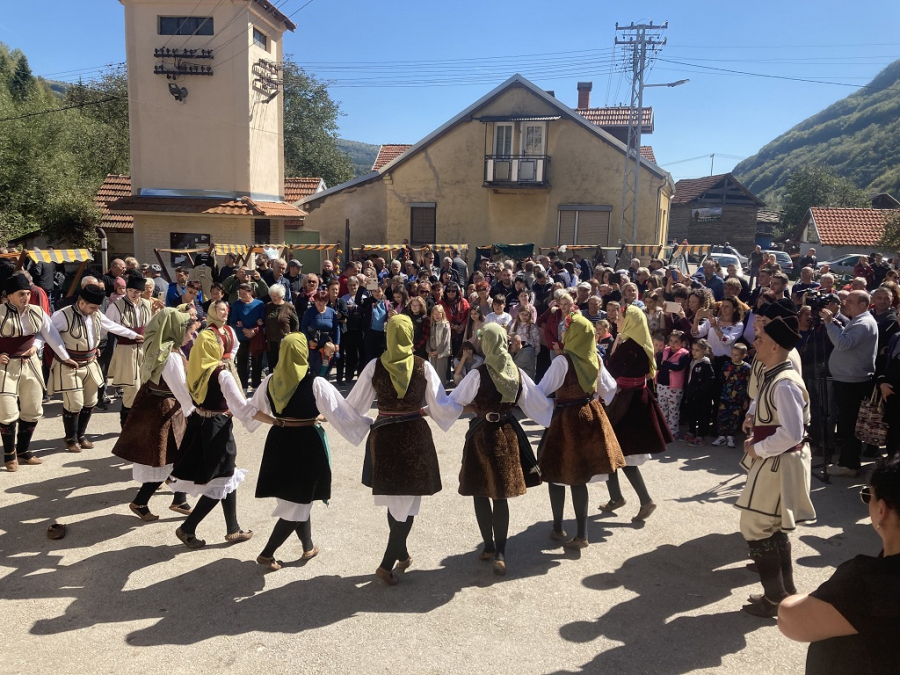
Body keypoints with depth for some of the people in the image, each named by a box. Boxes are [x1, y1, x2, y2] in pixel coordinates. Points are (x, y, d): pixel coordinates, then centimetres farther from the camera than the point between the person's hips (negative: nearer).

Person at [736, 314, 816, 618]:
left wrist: (757, 449, -18)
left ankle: (775, 597, 15)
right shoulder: (772, 375, 6)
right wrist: (752, 417, 4)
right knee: (774, 527, 20)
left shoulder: (784, 384, -25)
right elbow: (761, 401, 24)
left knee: (755, 527, 0)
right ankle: (785, 589, 35)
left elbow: (792, 434, -30)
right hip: (774, 461, 10)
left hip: (778, 463, -10)